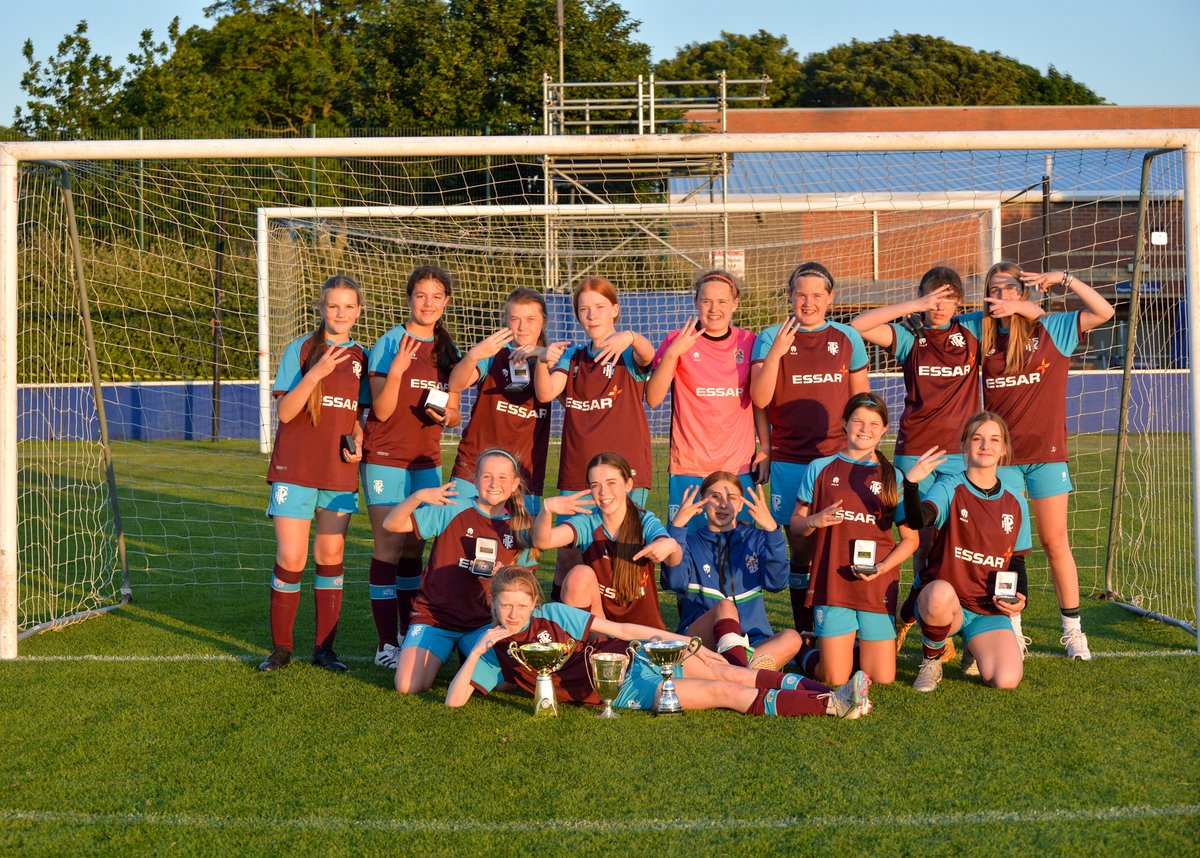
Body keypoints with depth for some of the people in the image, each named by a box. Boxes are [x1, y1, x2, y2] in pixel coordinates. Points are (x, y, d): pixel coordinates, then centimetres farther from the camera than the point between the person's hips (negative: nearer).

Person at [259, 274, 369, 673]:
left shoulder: (361, 357, 9)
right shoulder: (300, 349, -3)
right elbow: (285, 412, -11)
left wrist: (357, 441, -1)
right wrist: (316, 372, -23)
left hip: (339, 473, 3)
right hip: (295, 470, -3)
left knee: (331, 558, 8)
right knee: (291, 559, -3)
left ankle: (324, 647, 18)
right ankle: (280, 648, 13)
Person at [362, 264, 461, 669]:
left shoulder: (447, 350, 10)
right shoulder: (390, 343, -6)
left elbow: (453, 411, 16)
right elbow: (382, 410, -11)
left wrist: (446, 416, -7)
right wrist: (396, 370, -26)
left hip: (427, 461, 5)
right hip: (387, 458, -5)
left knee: (414, 549, 10)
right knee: (389, 547, -6)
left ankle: (409, 635, 20)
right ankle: (386, 643, 0)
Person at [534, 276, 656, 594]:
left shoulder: (629, 353, 2)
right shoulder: (572, 356, 13)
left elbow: (647, 355, -23)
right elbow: (546, 393, -3)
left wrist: (631, 337, -46)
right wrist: (543, 363, -24)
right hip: (576, 473, 4)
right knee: (568, 554, 6)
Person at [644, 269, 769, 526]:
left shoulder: (748, 342, 6)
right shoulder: (677, 340, -1)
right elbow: (653, 399, -10)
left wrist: (766, 449, 8)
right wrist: (672, 353, -20)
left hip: (740, 467, 2)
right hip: (689, 468, -2)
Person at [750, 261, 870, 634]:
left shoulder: (847, 338, 8)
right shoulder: (771, 338, 2)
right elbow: (759, 399, -8)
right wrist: (776, 352, -19)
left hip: (840, 458, 1)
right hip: (790, 460, -1)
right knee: (801, 550, 4)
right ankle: (804, 636, 16)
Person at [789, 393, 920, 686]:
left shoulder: (893, 477, 6)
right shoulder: (821, 469, 6)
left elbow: (910, 539, 7)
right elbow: (795, 523, 9)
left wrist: (882, 567, -10)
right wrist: (815, 521, -14)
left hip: (878, 587, 1)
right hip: (831, 585, -1)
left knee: (883, 679, 1)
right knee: (835, 680, -2)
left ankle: (859, 648, 31)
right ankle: (809, 657, 30)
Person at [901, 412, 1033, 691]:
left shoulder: (1015, 503, 8)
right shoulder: (949, 489, -5)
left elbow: (1016, 561, 17)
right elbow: (918, 519, -27)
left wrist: (1020, 597, -2)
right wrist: (911, 482, -45)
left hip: (989, 610, 4)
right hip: (943, 603, -3)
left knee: (1007, 680, -21)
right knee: (941, 593, -41)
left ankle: (975, 649, 18)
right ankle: (930, 661, -9)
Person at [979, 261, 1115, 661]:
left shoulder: (1052, 328, 1)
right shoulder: (984, 335, 7)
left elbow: (1104, 312, -5)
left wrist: (1065, 279, -12)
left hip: (1046, 452, -1)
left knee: (1055, 542, 4)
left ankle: (1073, 630, 15)